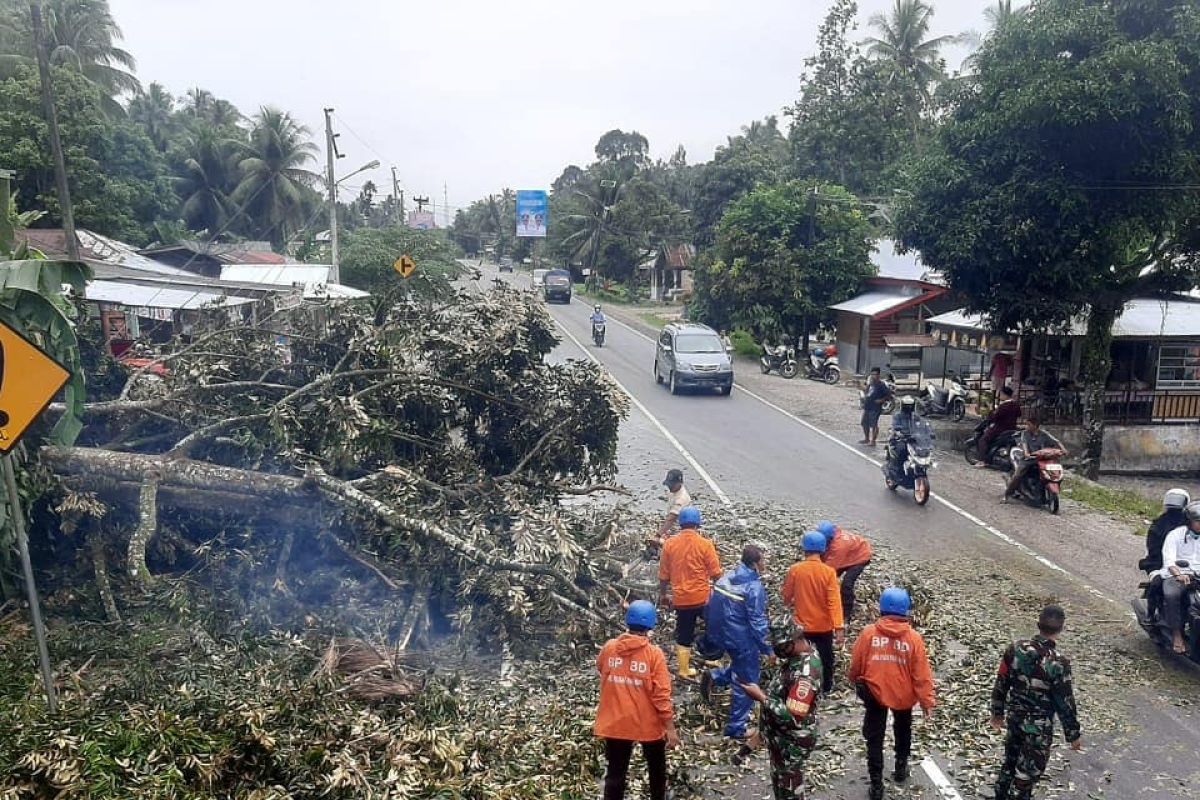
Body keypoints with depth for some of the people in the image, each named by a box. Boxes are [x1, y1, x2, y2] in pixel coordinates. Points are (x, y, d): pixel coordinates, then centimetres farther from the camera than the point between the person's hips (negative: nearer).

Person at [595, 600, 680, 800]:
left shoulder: (609, 648, -9)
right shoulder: (654, 654, -18)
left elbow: (600, 668, 14)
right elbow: (662, 695, -18)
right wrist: (670, 727, -10)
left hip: (615, 723, 2)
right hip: (649, 724, -2)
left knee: (615, 772, 12)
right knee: (657, 768, 24)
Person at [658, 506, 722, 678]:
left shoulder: (670, 544, -2)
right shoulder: (705, 544, -11)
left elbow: (663, 575, 4)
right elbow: (716, 573, -8)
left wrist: (662, 594, 17)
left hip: (680, 598, 3)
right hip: (702, 596, -2)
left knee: (683, 635, 13)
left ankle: (684, 670, 20)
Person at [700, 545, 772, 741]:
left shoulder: (726, 578, 1)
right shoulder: (754, 588, -23)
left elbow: (713, 607, 10)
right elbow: (757, 622, -21)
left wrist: (717, 633, 22)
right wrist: (768, 649, -12)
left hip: (725, 635, 7)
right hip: (743, 640, -7)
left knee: (741, 668, 29)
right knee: (747, 683, 8)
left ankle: (713, 677, 11)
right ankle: (736, 728, 16)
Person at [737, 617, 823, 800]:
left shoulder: (804, 673, -34)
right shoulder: (801, 653, -4)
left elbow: (793, 716, -34)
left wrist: (761, 697, -27)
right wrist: (767, 691, -1)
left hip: (791, 743, -9)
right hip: (781, 736, 9)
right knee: (780, 783, 26)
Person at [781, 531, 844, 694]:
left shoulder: (795, 569, -13)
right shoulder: (828, 571, -17)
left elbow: (786, 596, -1)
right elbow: (834, 601, -21)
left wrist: (791, 603, 22)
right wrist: (839, 627, -20)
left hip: (801, 624, 0)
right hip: (824, 625, 0)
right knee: (826, 657, 22)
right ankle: (826, 687, 38)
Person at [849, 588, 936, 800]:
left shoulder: (869, 633, -15)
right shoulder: (913, 638, -16)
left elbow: (855, 665, -5)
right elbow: (921, 675, -12)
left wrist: (856, 682, 15)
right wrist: (927, 701, -2)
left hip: (874, 693, -1)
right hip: (903, 695, 1)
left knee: (874, 739, 10)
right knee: (903, 731, 29)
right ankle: (901, 768, 42)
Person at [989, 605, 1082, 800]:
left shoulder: (1016, 648, -12)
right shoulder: (1059, 663, -26)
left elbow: (1001, 684, -2)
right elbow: (1065, 704, -16)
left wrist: (997, 712, 13)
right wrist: (1073, 735, -1)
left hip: (1014, 717, 5)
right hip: (1038, 726, -5)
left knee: (1010, 760, 25)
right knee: (1028, 770, 13)